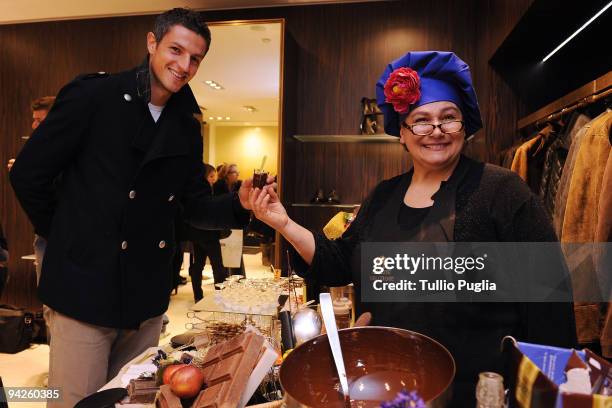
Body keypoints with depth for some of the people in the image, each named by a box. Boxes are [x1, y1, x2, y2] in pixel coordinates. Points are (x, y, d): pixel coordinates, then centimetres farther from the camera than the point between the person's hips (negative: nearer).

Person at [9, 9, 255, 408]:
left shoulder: (187, 126, 5)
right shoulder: (94, 96, -10)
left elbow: (196, 206, 6)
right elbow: (28, 173, -5)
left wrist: (239, 204, -12)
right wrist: (64, 237, -1)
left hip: (148, 297, 5)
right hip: (86, 287, -5)